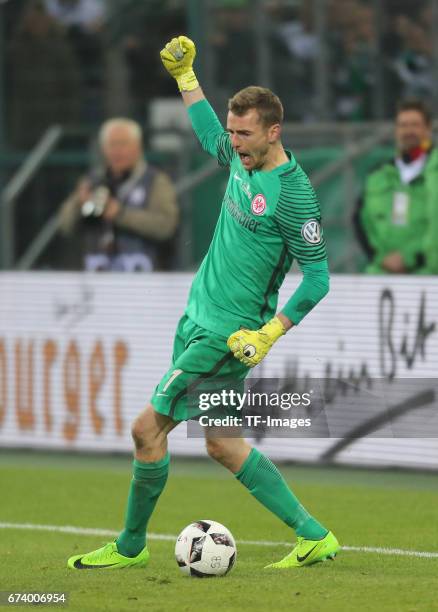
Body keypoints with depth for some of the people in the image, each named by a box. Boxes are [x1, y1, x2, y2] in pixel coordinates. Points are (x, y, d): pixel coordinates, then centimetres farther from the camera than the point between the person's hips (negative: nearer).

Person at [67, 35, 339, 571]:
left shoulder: (292, 194, -20)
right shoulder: (242, 157, 4)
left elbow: (317, 277, -18)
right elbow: (210, 137, 29)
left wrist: (268, 334, -22)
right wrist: (185, 75, 27)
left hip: (228, 334, -9)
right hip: (198, 318, 9)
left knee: (148, 428, -4)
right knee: (221, 443, 12)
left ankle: (130, 546, 12)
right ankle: (314, 536, 16)